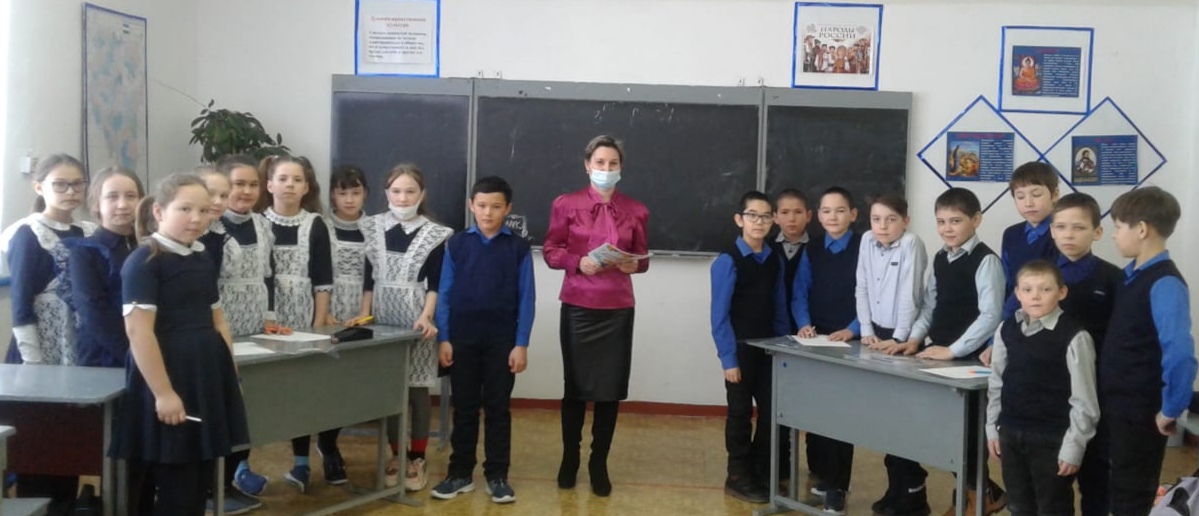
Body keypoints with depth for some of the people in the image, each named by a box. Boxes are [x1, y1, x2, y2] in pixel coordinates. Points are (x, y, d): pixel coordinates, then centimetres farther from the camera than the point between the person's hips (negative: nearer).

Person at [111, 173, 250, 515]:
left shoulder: (203, 259, 13)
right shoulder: (144, 260, -11)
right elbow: (138, 330, -18)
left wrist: (230, 373, 16)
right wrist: (163, 391, -22)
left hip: (207, 376, 8)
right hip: (169, 377, -8)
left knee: (201, 484, 13)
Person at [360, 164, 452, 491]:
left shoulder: (434, 234, 1)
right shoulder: (372, 228, 8)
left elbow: (435, 283, -3)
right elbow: (367, 277, 11)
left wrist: (426, 316, -15)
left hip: (417, 319, -2)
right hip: (383, 318, 2)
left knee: (417, 388, 1)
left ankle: (417, 458, 11)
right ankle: (396, 455, 17)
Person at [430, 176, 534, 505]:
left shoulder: (519, 248, 0)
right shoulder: (457, 244, 2)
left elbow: (526, 299, -1)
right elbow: (444, 294, 3)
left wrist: (521, 344, -6)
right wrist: (444, 339, -3)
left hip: (502, 341, -1)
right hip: (462, 339, 1)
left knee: (498, 408, 7)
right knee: (464, 408, 10)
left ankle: (497, 475, 15)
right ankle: (460, 473, 19)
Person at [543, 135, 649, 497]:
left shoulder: (635, 210, 6)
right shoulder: (567, 204, 1)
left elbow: (643, 257, 13)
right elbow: (551, 251, 1)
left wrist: (634, 264, -10)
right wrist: (579, 262, -16)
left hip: (618, 309, 1)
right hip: (577, 307, -1)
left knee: (611, 389, 4)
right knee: (575, 386, 8)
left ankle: (599, 463, 18)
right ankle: (569, 459, 25)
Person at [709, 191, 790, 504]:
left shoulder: (775, 261, 6)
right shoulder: (728, 261, -11)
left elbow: (779, 309, 8)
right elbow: (720, 315, -13)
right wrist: (728, 358, -15)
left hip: (768, 347, 5)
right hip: (740, 348, -5)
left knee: (772, 411, 12)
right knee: (740, 413, 6)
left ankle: (762, 473, 29)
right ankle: (738, 478, 21)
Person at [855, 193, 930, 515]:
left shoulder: (911, 244, -14)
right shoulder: (867, 241, 3)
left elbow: (909, 294, -17)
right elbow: (862, 289, 6)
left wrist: (899, 338, -18)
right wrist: (867, 330, 0)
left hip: (903, 338, -6)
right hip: (878, 335, 6)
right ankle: (898, 489, 20)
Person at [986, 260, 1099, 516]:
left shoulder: (1073, 336, -14)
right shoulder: (1006, 329, 2)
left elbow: (1084, 400, -11)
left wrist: (1073, 445, -11)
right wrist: (993, 428, 10)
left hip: (1053, 438, -5)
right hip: (1011, 433, 5)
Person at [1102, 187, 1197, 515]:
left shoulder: (1164, 284, -22)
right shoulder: (1133, 275, 5)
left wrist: (1171, 410, -19)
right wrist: (1107, 398, 13)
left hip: (1140, 413, -8)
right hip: (1117, 406, 8)